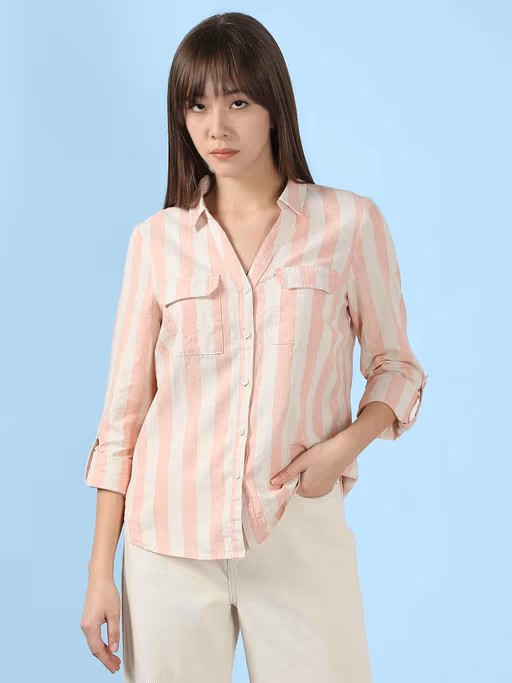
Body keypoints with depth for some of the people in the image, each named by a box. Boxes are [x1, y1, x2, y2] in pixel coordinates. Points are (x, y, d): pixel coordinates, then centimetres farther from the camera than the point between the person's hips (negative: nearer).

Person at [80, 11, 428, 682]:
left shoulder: (350, 222, 0)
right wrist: (100, 572, 3)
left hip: (301, 536, -1)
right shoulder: (156, 240, 4)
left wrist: (347, 442, -13)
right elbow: (125, 410, 5)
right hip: (170, 541, 1)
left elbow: (396, 366, 8)